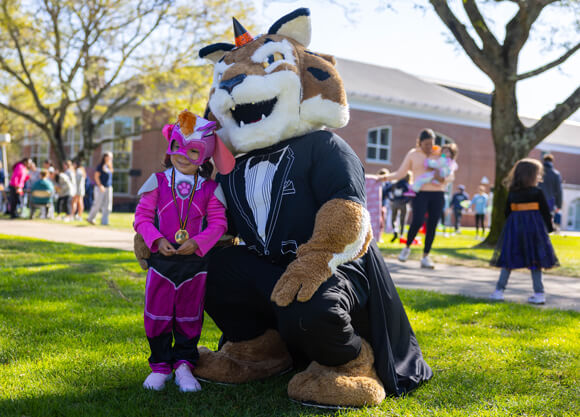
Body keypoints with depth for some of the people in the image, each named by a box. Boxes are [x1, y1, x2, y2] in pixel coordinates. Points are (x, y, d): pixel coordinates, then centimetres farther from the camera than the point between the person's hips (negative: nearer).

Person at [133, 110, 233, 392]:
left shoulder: (209, 189, 1)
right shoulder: (158, 183, 1)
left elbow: (219, 223, -2)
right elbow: (142, 216, 0)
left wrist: (197, 243, -17)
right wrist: (157, 240, -15)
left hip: (195, 262, 0)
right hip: (161, 262, 0)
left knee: (189, 316, 9)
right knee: (157, 313, 6)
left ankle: (184, 364, 22)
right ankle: (160, 365, 19)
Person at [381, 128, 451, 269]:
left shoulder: (440, 154, 7)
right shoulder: (413, 154, 5)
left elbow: (451, 175, 7)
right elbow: (400, 173, 8)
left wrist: (443, 179, -15)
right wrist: (387, 177, -9)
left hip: (437, 194, 2)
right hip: (420, 193, -2)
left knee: (432, 226, -1)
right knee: (418, 221, -21)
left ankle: (425, 257, 9)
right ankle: (407, 248, 3)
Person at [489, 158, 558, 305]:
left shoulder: (512, 192, 6)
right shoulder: (537, 193, -6)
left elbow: (507, 212, 11)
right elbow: (545, 211, -3)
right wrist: (549, 227, 8)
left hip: (514, 227, 3)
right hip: (534, 228, -3)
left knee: (509, 260, 6)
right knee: (535, 261, 3)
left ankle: (499, 291, 5)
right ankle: (539, 294, 4)